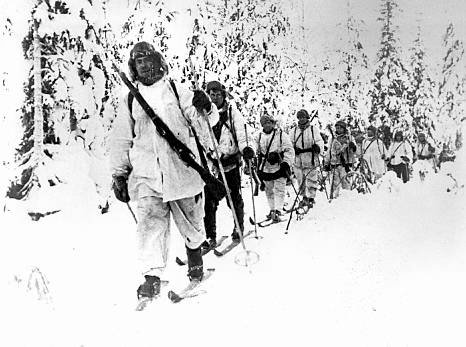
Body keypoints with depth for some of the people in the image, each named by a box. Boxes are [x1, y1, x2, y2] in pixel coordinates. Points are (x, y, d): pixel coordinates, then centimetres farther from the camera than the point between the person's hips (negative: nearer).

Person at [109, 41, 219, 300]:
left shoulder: (178, 93, 7)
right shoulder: (129, 101, 12)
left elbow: (203, 125, 1)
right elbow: (121, 141, 17)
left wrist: (204, 109, -22)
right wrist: (119, 175, 13)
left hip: (182, 170, 0)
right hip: (147, 175, 1)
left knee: (191, 223, 11)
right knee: (151, 223, -9)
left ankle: (195, 253, 38)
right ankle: (152, 277, -3)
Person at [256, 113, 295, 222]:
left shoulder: (281, 134, -4)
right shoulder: (260, 136, 11)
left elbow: (289, 150, -5)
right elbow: (258, 152, 21)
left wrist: (286, 163, -16)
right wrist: (258, 168, 19)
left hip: (279, 167, -5)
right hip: (265, 168, 5)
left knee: (279, 190, -8)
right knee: (269, 191, 11)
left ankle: (277, 211, -10)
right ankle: (272, 209, 22)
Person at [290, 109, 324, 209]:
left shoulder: (313, 130, 3)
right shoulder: (294, 131, 13)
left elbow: (320, 141, -1)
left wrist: (317, 146, -24)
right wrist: (293, 148, -4)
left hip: (311, 158, -3)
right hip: (298, 159, 3)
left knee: (311, 180, -3)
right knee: (300, 180, 7)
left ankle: (311, 198, 6)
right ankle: (304, 197, 20)